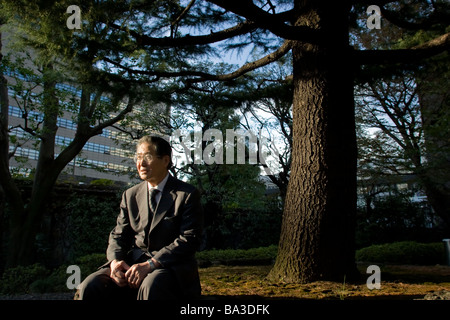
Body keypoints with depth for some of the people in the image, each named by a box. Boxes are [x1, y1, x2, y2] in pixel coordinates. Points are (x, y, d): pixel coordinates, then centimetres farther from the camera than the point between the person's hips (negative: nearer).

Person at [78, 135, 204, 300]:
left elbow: (189, 239, -11)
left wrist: (150, 264, -21)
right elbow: (118, 235, 13)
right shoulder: (130, 195, 15)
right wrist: (115, 260, -10)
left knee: (151, 286, -38)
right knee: (90, 286, -20)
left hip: (171, 266, -4)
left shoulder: (188, 194, -2)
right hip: (133, 262, 5)